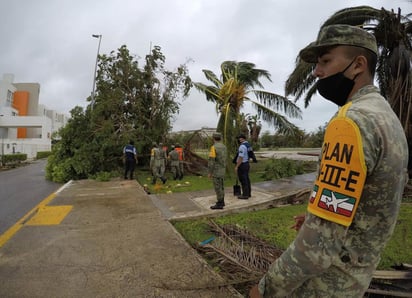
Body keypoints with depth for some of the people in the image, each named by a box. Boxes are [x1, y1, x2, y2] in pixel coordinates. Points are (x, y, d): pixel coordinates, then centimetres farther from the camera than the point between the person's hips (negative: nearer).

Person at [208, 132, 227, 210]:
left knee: (217, 187, -1)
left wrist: (209, 172, -15)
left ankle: (219, 204, 6)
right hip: (222, 170, 8)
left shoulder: (213, 147, -20)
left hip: (216, 170, -8)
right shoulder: (223, 146, 7)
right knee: (221, 186, 17)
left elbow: (211, 161, -21)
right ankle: (221, 201, 26)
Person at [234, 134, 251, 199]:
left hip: (242, 165, -10)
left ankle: (245, 195, 4)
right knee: (246, 180, 14)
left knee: (243, 181, -2)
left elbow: (241, 158, -24)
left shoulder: (242, 146, -20)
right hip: (247, 164, 10)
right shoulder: (248, 145, 11)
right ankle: (248, 193, 21)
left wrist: (236, 166, -18)